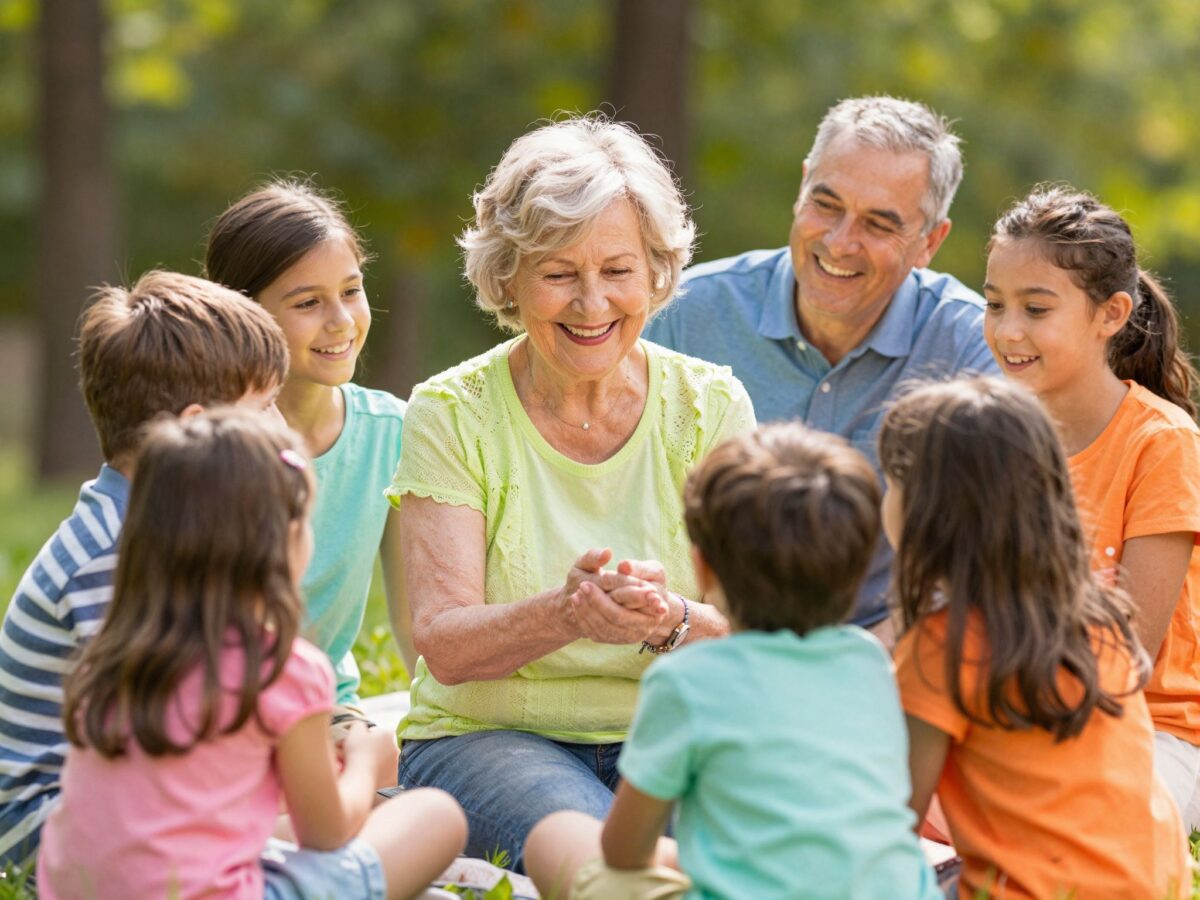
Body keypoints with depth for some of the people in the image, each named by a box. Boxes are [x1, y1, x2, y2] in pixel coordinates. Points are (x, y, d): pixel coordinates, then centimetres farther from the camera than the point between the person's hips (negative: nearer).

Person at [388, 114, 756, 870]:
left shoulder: (710, 406, 1)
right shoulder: (454, 415, -3)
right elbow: (444, 648, -13)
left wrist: (670, 621, -30)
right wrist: (565, 615, -34)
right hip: (486, 735, -2)